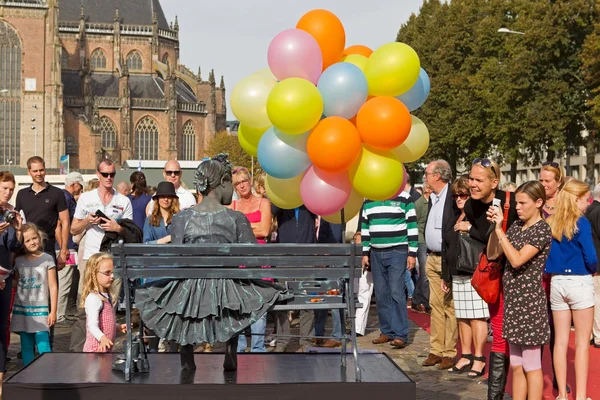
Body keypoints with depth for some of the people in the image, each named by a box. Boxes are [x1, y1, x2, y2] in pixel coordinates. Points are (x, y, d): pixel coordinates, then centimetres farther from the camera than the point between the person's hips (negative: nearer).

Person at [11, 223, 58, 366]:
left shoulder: (47, 259, -2)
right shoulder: (18, 261, 6)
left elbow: (53, 286, -2)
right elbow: (15, 284, 14)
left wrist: (53, 311, -4)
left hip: (40, 310, -3)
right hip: (21, 310, 3)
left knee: (43, 347, -11)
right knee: (26, 347, 7)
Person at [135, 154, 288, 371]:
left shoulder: (181, 218, -4)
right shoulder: (236, 219, -8)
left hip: (188, 292, 2)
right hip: (226, 291, -2)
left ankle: (187, 357, 36)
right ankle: (231, 355, 29)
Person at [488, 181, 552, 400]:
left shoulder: (542, 230, -11)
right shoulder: (516, 226, 10)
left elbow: (517, 259, -22)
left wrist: (500, 230, -20)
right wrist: (494, 226, -1)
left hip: (530, 302, -8)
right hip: (512, 300, 8)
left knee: (531, 366, 0)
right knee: (516, 365, 13)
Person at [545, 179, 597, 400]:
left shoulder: (551, 223, 4)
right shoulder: (581, 222, -12)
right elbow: (590, 257, -13)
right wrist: (593, 270, 6)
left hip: (556, 282, 5)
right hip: (579, 282, -5)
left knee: (560, 340, 10)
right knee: (582, 342, 4)